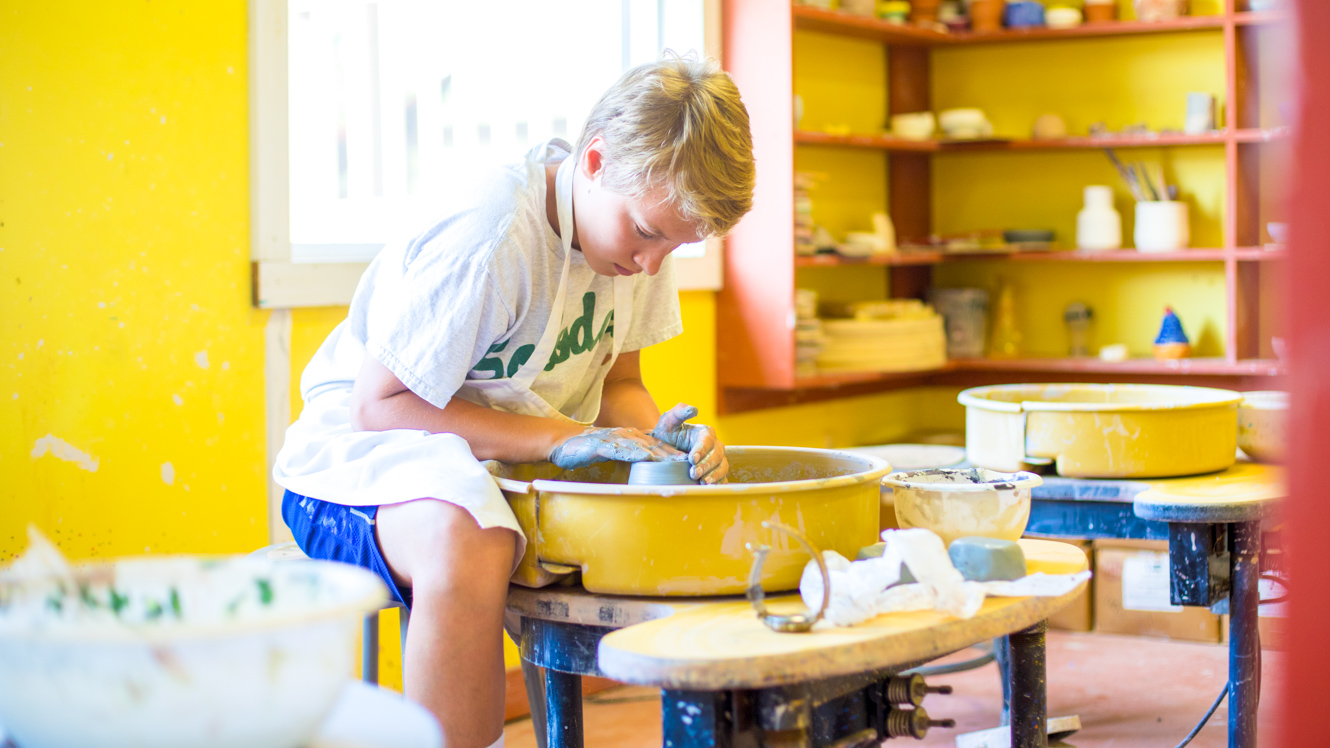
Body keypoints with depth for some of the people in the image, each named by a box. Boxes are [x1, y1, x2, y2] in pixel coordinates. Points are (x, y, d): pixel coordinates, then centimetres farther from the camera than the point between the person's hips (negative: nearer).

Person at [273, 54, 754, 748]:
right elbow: (377, 405, -22)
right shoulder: (486, 238, -27)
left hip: (524, 462, 7)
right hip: (365, 450, -7)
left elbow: (619, 382, 9)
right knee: (468, 545, -41)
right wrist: (556, 436, -27)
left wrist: (657, 435, -14)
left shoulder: (644, 212, -3)